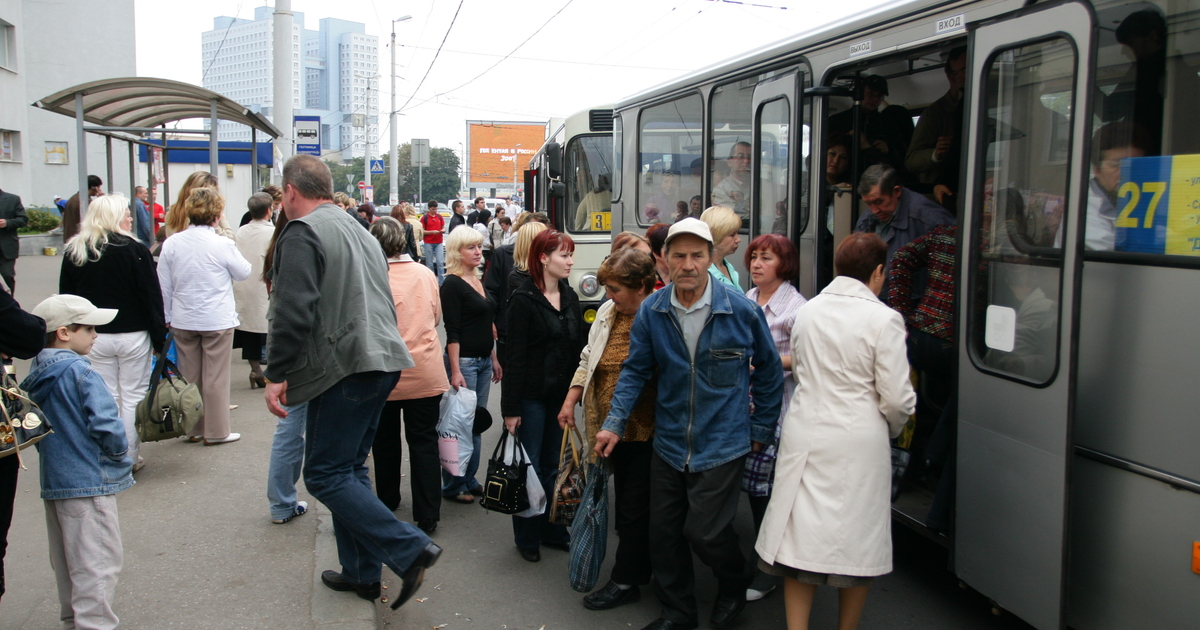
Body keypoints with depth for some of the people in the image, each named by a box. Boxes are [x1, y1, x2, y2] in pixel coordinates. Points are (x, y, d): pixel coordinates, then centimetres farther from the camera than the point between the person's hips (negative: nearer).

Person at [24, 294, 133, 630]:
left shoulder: (36, 376, 7)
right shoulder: (80, 373, -18)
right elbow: (106, 425, -22)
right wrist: (121, 453, -5)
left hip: (52, 483, 9)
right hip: (89, 483, -9)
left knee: (66, 562, 20)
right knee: (99, 561, -2)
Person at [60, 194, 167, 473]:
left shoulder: (73, 253, 1)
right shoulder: (134, 250, -11)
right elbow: (152, 297, -10)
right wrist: (159, 338, -2)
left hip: (93, 338, 3)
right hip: (133, 336, -3)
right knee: (132, 398, 6)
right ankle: (130, 458, 11)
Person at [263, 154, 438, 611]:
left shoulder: (302, 233, -8)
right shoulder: (358, 231, 21)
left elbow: (293, 312, -19)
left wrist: (277, 375, -12)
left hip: (342, 368, -9)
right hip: (381, 362, 9)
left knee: (325, 475, -3)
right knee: (349, 469, 16)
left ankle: (410, 550, -9)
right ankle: (361, 573, 21)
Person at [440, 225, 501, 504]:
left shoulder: (478, 281, 13)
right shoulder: (452, 284, -11)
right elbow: (452, 331, -15)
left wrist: (494, 360, 18)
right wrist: (455, 371, -19)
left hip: (484, 361, 8)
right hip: (464, 362, -8)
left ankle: (469, 480, 23)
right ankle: (453, 486, 10)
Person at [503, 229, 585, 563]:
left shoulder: (570, 297, 8)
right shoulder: (524, 299, -11)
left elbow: (578, 347, 12)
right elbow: (515, 356, -13)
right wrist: (510, 407, -15)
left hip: (562, 394, 6)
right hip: (532, 395, -6)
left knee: (554, 465, 14)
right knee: (530, 467, 4)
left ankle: (552, 529, 26)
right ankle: (527, 537, 18)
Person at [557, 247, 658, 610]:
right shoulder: (607, 312, 7)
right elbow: (588, 359, 17)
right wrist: (570, 401, 12)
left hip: (647, 431, -7)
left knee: (635, 505, 3)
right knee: (625, 498, 15)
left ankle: (625, 582, 17)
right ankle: (641, 568, 31)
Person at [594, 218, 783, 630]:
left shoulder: (742, 311, -11)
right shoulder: (651, 311, -4)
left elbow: (769, 372, 1)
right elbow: (635, 370, 2)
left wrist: (761, 430, 3)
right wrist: (615, 424, -7)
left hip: (721, 444, -4)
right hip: (669, 442, 4)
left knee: (705, 531, -3)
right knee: (663, 531, 11)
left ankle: (735, 586, 31)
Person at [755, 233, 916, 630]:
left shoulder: (807, 311, 4)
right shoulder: (883, 320, -11)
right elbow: (896, 399, -10)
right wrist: (892, 428, 10)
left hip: (805, 431, 4)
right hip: (858, 439, -4)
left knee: (800, 537, 9)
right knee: (858, 544, 12)